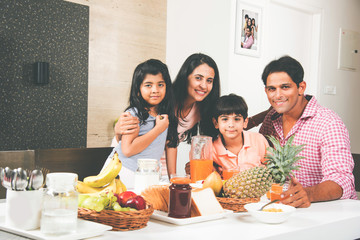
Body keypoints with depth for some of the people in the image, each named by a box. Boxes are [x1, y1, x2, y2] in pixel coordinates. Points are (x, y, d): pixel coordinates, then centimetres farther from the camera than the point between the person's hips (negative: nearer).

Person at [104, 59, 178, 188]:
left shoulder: (167, 115, 6)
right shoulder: (134, 114, -12)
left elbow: (170, 145, 12)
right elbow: (127, 150, -22)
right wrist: (158, 129, -17)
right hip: (123, 171, -5)